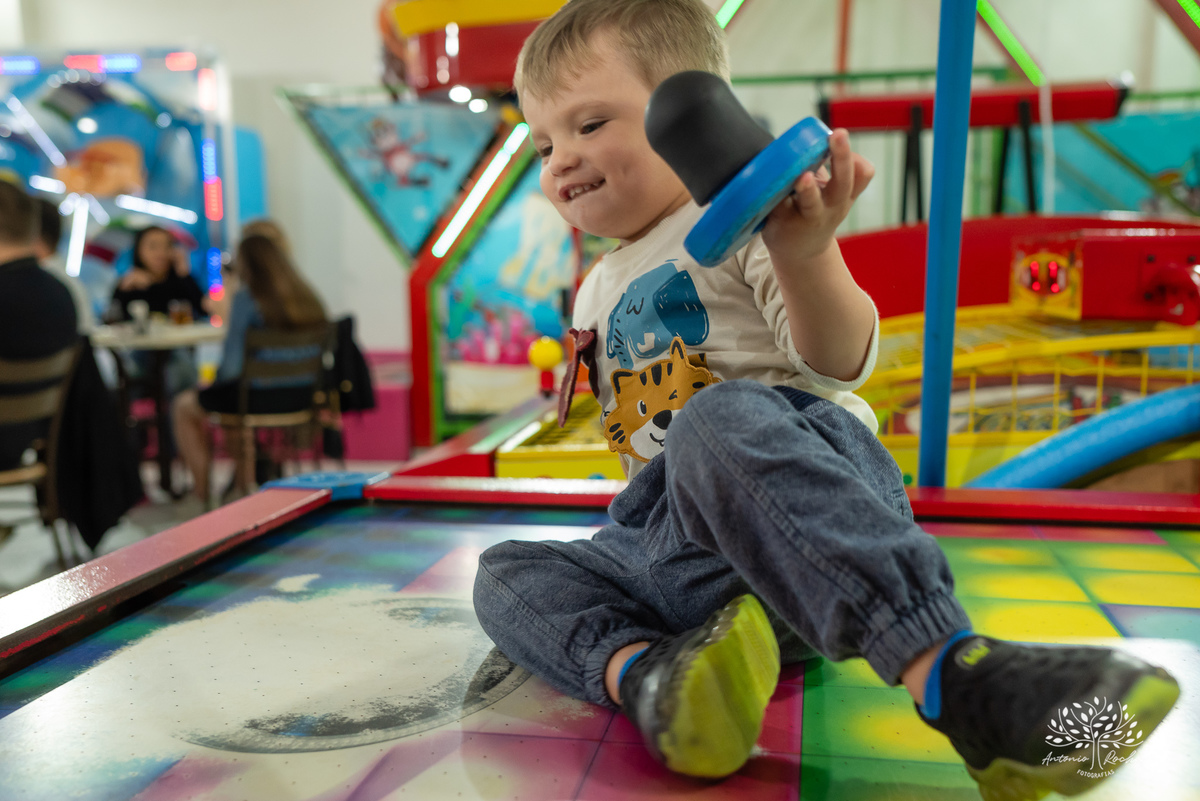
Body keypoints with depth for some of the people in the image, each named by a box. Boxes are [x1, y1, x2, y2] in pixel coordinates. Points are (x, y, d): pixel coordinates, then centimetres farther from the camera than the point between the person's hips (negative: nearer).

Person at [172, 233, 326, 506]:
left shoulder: (247, 298, -15)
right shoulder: (306, 296, 4)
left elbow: (232, 363, -17)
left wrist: (218, 380, 8)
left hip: (263, 398, -7)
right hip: (303, 397, 7)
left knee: (183, 405, 19)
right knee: (233, 394, 38)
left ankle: (202, 490, 24)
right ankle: (243, 479, 42)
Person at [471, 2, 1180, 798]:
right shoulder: (599, 294, 26)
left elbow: (840, 361, -14)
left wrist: (805, 255, -33)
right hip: (668, 548, 8)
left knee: (721, 420, -39)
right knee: (506, 574, 2)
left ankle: (955, 677, -45)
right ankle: (638, 668, -27)